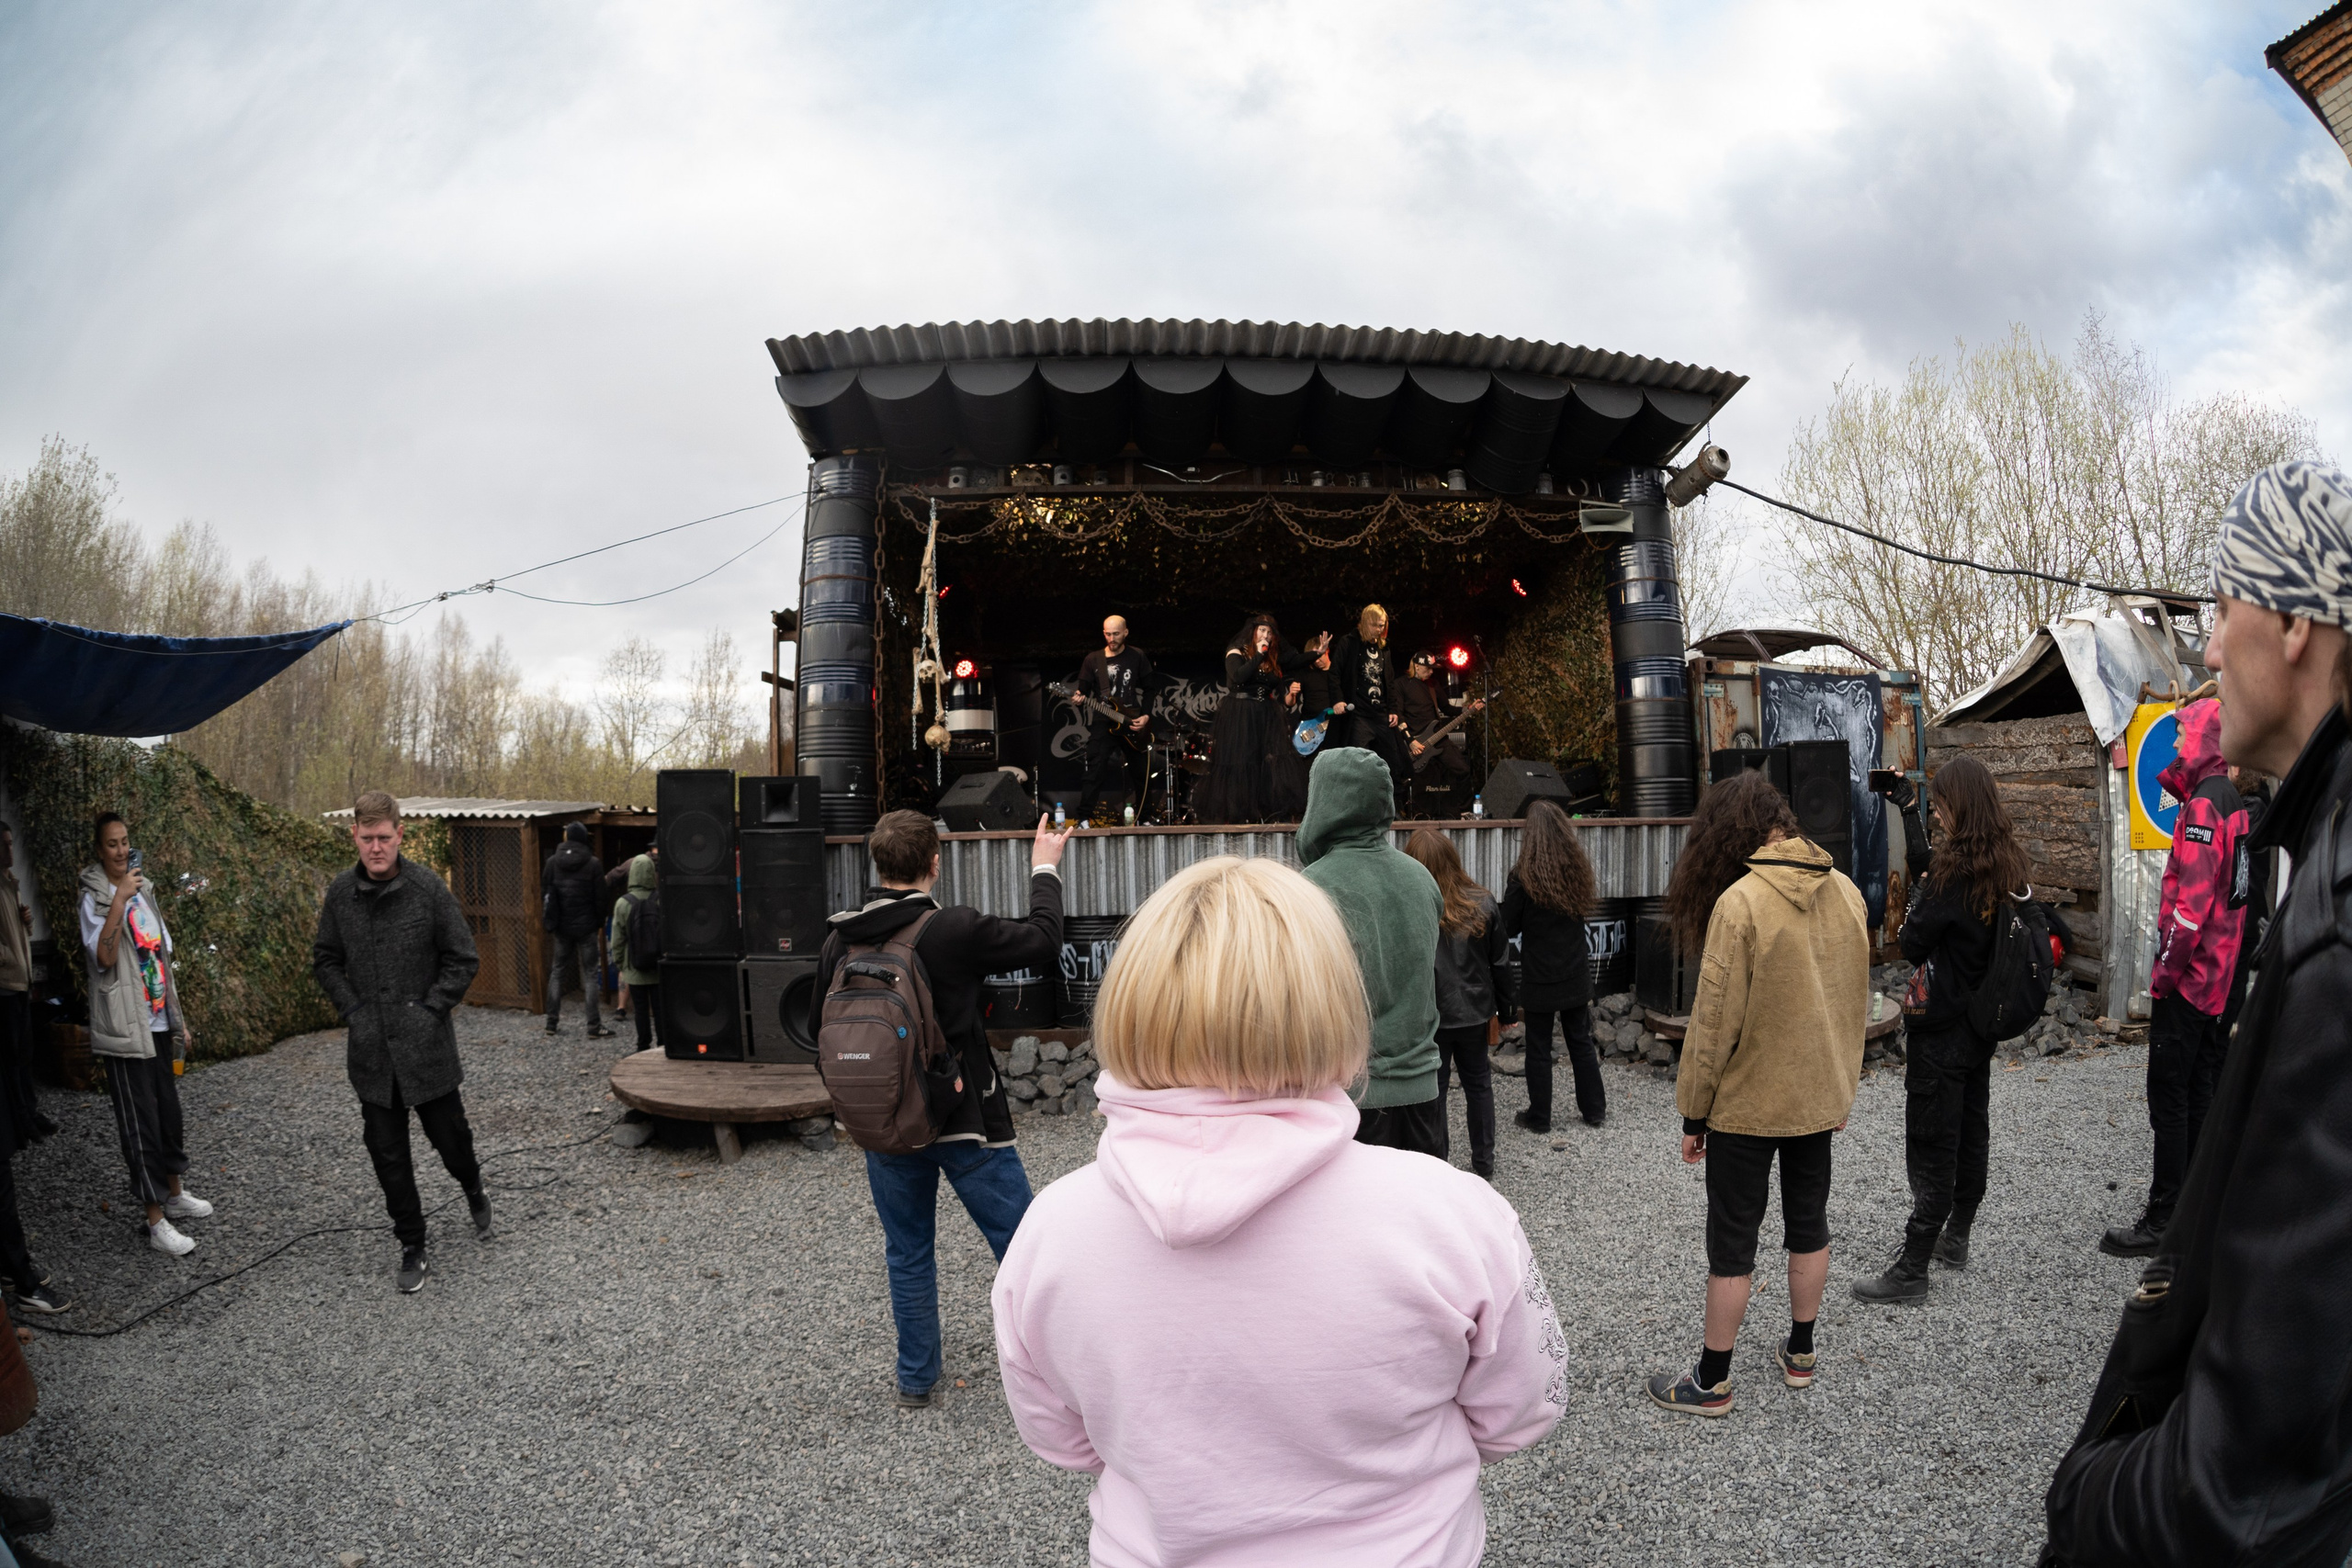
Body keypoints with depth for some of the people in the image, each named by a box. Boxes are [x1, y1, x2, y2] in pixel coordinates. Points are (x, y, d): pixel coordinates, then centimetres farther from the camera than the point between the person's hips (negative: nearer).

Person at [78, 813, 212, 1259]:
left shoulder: (144, 890, 11)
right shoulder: (94, 898, -10)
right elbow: (104, 957, -27)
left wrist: (179, 1019, 17)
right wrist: (119, 900, -32)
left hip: (158, 1024, 7)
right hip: (126, 1029, -7)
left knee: (169, 1112, 16)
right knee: (140, 1121, -3)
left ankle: (174, 1194, 31)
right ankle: (156, 1222, 3)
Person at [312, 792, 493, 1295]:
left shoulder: (429, 889, -10)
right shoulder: (340, 892, 0)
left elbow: (463, 960, -5)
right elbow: (325, 960, 11)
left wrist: (430, 1011, -12)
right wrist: (351, 1011, -1)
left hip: (426, 1045, -3)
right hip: (371, 1050, 3)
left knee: (450, 1136, 8)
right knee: (388, 1154, 8)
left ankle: (473, 1191, 42)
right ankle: (412, 1250, 21)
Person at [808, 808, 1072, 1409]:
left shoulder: (838, 940, -4)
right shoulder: (955, 929, -20)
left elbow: (819, 1028, 7)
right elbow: (1043, 939, -8)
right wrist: (1044, 868, 5)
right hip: (964, 1122, -4)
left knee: (908, 1255, 19)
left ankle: (916, 1377, 31)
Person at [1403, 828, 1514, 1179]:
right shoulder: (1483, 903, -6)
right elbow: (1500, 963, 2)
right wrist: (1504, 1008, 14)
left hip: (1430, 1017, -3)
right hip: (1475, 1014, 4)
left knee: (1433, 1092, 9)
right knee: (1479, 1085, 19)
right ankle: (1483, 1164, 30)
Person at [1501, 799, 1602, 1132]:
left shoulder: (1523, 877, -18)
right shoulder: (1578, 869, -3)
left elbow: (1509, 929, -9)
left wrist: (1508, 893, 5)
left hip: (1540, 980, -4)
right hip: (1576, 976, 4)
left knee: (1538, 1049, 7)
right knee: (1581, 1042, 17)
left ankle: (1539, 1117, 15)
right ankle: (1594, 1110, 26)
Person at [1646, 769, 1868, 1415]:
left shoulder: (1740, 902, -23)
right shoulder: (1847, 892, -1)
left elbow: (1715, 1021, -20)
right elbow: (1856, 1003, 9)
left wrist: (1692, 1113, -10)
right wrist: (1842, 1087, 20)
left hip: (1747, 1102, -6)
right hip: (1820, 1096, 7)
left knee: (1732, 1241, 5)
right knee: (1808, 1222, 21)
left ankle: (1712, 1381, 17)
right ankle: (1800, 1352, 37)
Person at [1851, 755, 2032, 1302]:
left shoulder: (1953, 870, -22)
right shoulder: (2009, 864, 4)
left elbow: (1913, 943, -18)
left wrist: (1918, 897, -3)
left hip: (1941, 1028, -9)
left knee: (1932, 1145, -4)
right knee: (1972, 1128, 18)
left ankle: (1912, 1267, 2)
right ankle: (1956, 1237, 32)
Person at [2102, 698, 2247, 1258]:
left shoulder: (2204, 806, -17)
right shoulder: (2237, 802, 12)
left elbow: (2193, 900, -21)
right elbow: (2231, 893, 19)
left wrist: (2167, 967, -16)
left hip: (2189, 978, -9)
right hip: (2222, 979, 9)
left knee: (2169, 1099, -4)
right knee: (2200, 1095, 15)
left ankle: (2163, 1221, 0)